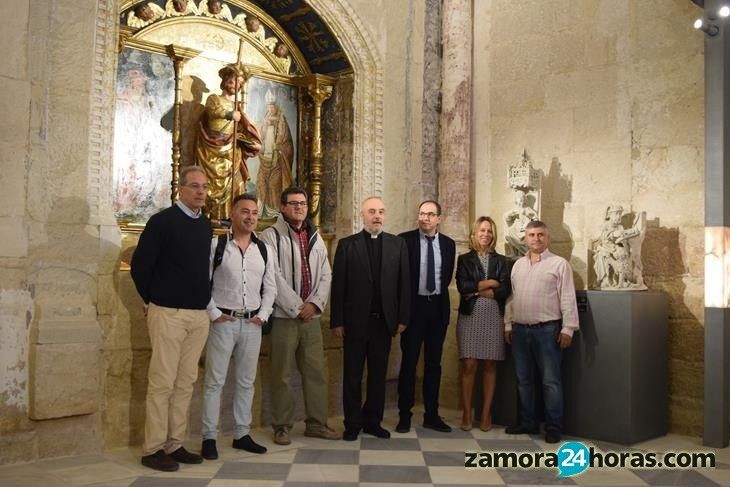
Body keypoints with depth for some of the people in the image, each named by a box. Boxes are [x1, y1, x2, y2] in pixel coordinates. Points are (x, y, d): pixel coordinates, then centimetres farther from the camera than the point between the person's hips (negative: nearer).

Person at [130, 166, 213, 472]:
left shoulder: (206, 225, 12)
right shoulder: (162, 221, -7)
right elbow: (139, 265, -7)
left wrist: (205, 299, 14)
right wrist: (152, 301, 0)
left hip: (199, 315, 6)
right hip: (168, 313, -6)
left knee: (186, 382, 9)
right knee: (162, 382, -3)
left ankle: (174, 445, 19)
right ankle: (152, 449, 7)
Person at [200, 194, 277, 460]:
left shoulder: (264, 249, 8)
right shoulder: (215, 245, -4)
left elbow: (270, 287, 13)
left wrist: (263, 315, 3)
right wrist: (213, 313, -10)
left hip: (252, 323, 4)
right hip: (223, 321, -4)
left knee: (246, 381, 11)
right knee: (215, 381, 2)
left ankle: (242, 434, 22)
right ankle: (209, 437, 10)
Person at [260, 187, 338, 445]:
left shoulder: (315, 238, 15)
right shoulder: (271, 236, -5)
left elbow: (325, 275, 11)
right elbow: (274, 277, -13)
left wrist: (315, 303, -5)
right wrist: (297, 307, -12)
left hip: (311, 316, 5)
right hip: (284, 316, -5)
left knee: (316, 371, 8)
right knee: (282, 374, 2)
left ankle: (317, 423, 19)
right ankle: (281, 426, 14)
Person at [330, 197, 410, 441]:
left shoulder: (397, 244, 5)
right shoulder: (347, 245, 0)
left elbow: (404, 283, 3)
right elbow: (338, 285, -2)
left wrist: (402, 318, -1)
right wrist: (336, 321, -6)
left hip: (384, 320, 2)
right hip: (355, 321, -2)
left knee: (378, 374, 10)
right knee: (352, 375, 7)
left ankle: (373, 421, 22)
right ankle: (353, 424, 18)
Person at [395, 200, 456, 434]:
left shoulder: (448, 244, 7)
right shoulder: (404, 240, -5)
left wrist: (439, 295, 9)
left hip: (438, 307, 4)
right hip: (413, 306, -3)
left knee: (434, 362, 9)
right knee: (409, 362, 3)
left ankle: (432, 415, 18)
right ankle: (404, 415, 11)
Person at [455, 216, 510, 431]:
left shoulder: (500, 261, 11)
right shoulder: (464, 259, 7)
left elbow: (505, 290, -2)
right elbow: (462, 286, -8)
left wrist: (477, 290, -5)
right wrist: (490, 283, -5)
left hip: (493, 317, 2)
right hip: (470, 316, -1)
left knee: (490, 366, 3)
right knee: (469, 365, -4)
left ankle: (486, 414, 11)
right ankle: (467, 414, 5)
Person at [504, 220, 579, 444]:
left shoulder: (559, 264, -3)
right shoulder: (518, 264, 13)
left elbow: (567, 298, -6)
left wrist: (568, 329, -10)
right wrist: (508, 325, 11)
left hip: (547, 330, -5)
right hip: (520, 330, 6)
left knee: (551, 381, -1)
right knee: (523, 379, 12)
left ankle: (553, 427, 7)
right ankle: (527, 422, 24)